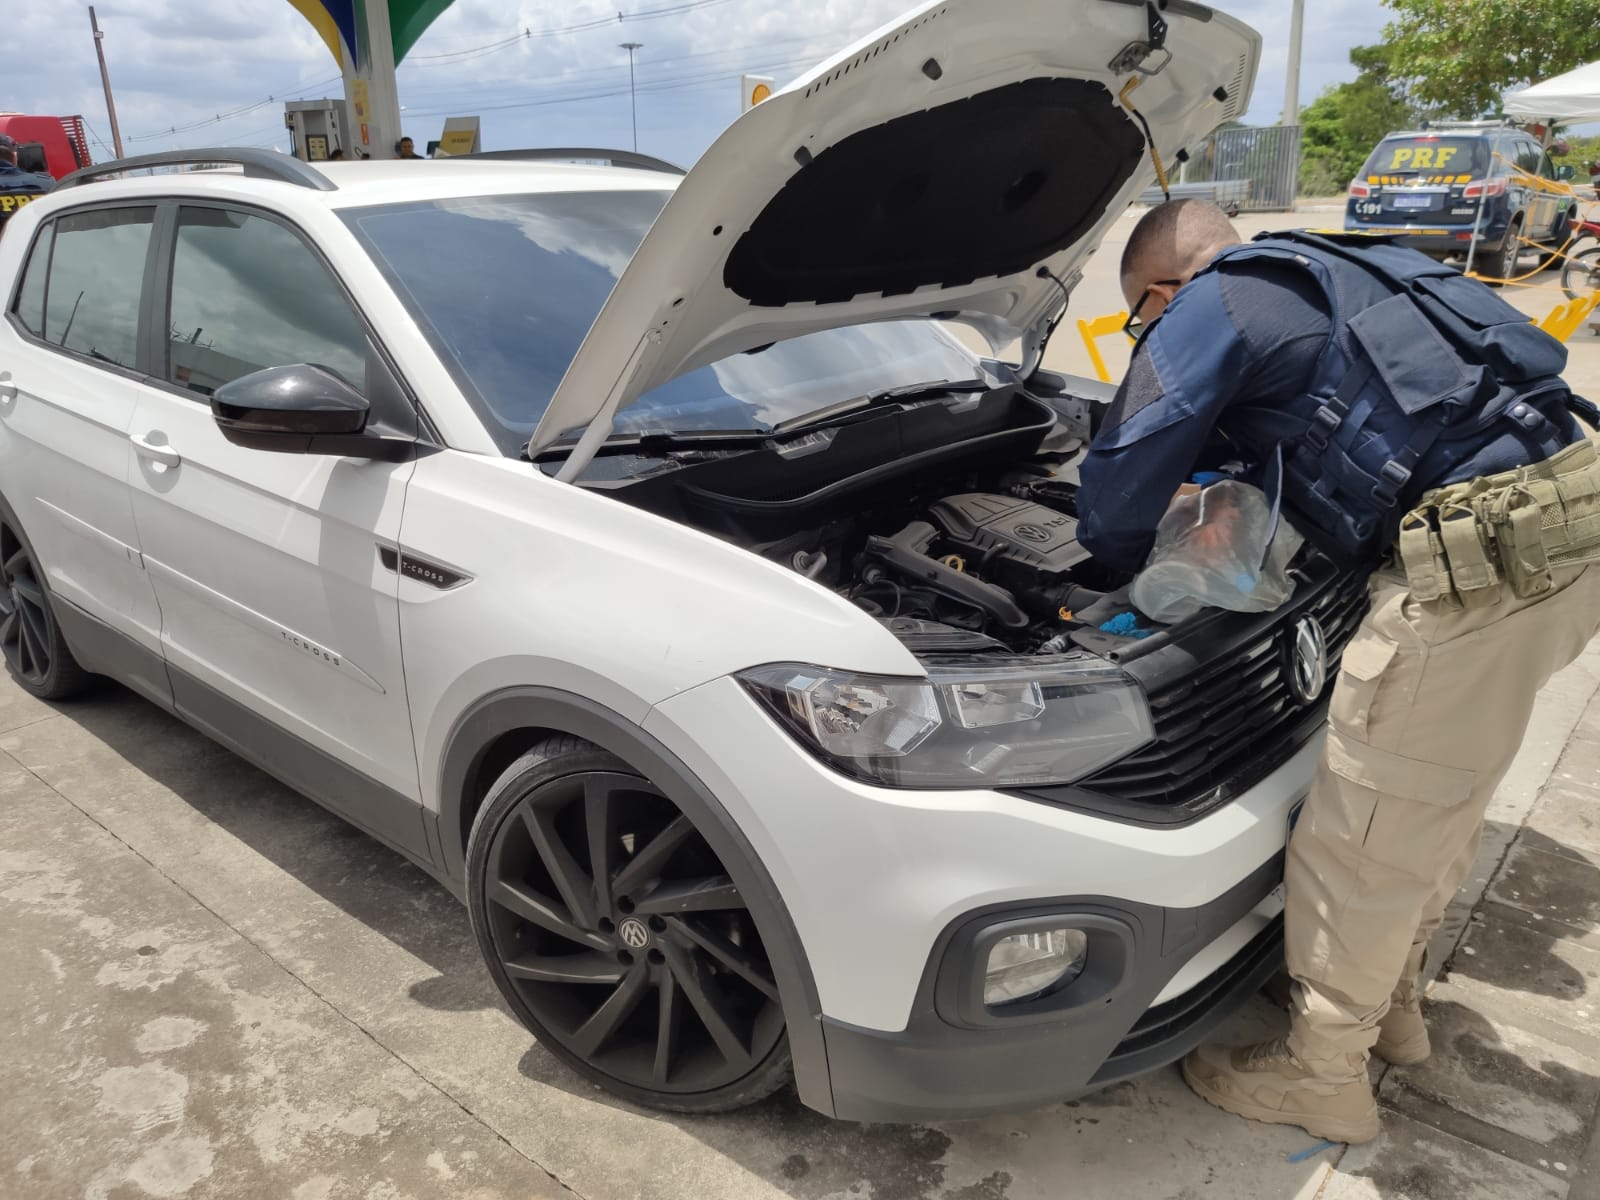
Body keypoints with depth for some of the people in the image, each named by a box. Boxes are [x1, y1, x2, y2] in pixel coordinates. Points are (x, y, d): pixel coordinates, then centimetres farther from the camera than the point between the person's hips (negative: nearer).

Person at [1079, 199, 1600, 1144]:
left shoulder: (1211, 308, -2)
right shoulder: (1329, 274, 25)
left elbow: (1120, 487, -2)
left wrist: (1123, 568, 17)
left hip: (1483, 550, -10)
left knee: (1365, 830, 4)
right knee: (1445, 790, 23)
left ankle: (1322, 1075, 23)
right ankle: (1393, 1003, 43)